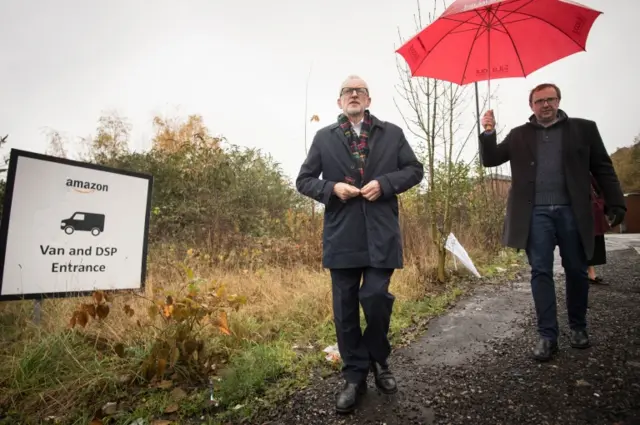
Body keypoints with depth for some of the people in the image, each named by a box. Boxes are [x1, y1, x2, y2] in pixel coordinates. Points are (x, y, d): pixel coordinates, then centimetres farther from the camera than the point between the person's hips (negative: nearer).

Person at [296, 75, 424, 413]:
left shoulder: (392, 133, 12)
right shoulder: (324, 137, 11)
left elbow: (414, 169, 9)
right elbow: (304, 180, 10)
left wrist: (384, 183, -9)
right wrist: (332, 188, -10)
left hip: (381, 233, 0)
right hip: (341, 235, 1)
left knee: (376, 297, -6)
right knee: (345, 309, 5)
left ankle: (379, 360, 26)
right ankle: (355, 377, 23)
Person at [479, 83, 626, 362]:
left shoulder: (583, 128, 8)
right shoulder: (519, 135, 11)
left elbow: (603, 169, 6)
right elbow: (489, 160, 7)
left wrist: (616, 204, -2)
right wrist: (488, 132, -10)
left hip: (571, 212, 0)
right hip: (536, 213, 0)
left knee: (576, 272, 9)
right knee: (541, 272, -1)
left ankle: (578, 327, 29)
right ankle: (547, 335, 5)